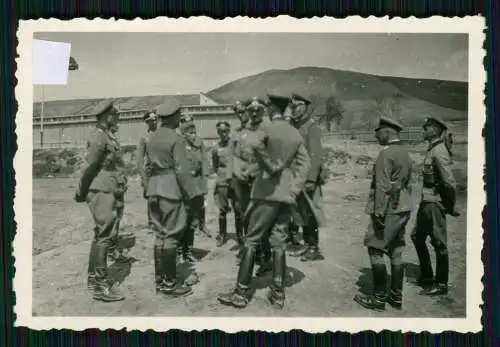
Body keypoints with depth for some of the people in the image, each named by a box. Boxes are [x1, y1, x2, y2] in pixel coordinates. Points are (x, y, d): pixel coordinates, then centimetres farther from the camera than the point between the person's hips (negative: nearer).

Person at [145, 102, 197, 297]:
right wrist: (189, 194, -9)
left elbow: (150, 165, 12)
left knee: (160, 234, 13)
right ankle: (169, 283, 2)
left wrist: (153, 184, 16)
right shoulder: (176, 139, -11)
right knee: (171, 236, -3)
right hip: (171, 188, -8)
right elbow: (182, 170, -15)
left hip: (154, 188, 8)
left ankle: (159, 279, 19)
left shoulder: (152, 138, 14)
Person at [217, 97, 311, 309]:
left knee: (251, 240, 1)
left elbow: (255, 142, -29)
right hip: (286, 194, 6)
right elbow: (304, 163, 9)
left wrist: (270, 166, -16)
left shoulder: (267, 128, -6)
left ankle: (241, 293, 5)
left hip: (267, 191, -6)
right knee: (278, 242, 10)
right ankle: (278, 294, 12)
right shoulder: (295, 134, 13)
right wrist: (294, 189, 3)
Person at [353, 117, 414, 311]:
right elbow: (408, 185, 17)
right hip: (403, 210, 9)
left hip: (389, 210, -9)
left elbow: (383, 187, -20)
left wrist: (379, 213, -19)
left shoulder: (386, 154, -14)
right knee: (396, 251, 12)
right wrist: (405, 208, 21)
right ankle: (396, 297, 18)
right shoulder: (405, 154, 14)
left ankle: (379, 298, 1)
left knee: (375, 250, -3)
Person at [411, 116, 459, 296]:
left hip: (435, 204, -10)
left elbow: (450, 182, -22)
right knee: (417, 237, 18)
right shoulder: (432, 149, 11)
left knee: (439, 244, 1)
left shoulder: (439, 151, -18)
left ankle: (441, 285, 14)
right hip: (426, 202, 10)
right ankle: (426, 277, 32)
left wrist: (450, 207, -13)